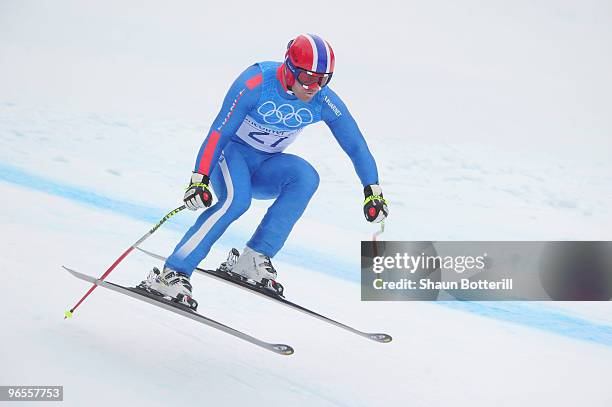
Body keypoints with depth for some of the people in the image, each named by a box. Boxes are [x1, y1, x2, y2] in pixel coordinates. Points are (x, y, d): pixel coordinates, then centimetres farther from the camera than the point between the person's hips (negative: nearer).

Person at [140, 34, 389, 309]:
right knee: (237, 199, -35)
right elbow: (219, 132, -27)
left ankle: (254, 258, -24)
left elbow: (356, 145, -6)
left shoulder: (324, 102, -14)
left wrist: (373, 191, -11)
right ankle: (171, 274, -32)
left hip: (266, 166, 4)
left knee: (306, 177, -27)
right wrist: (200, 178, -36)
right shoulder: (255, 83, -25)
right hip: (231, 152, -4)